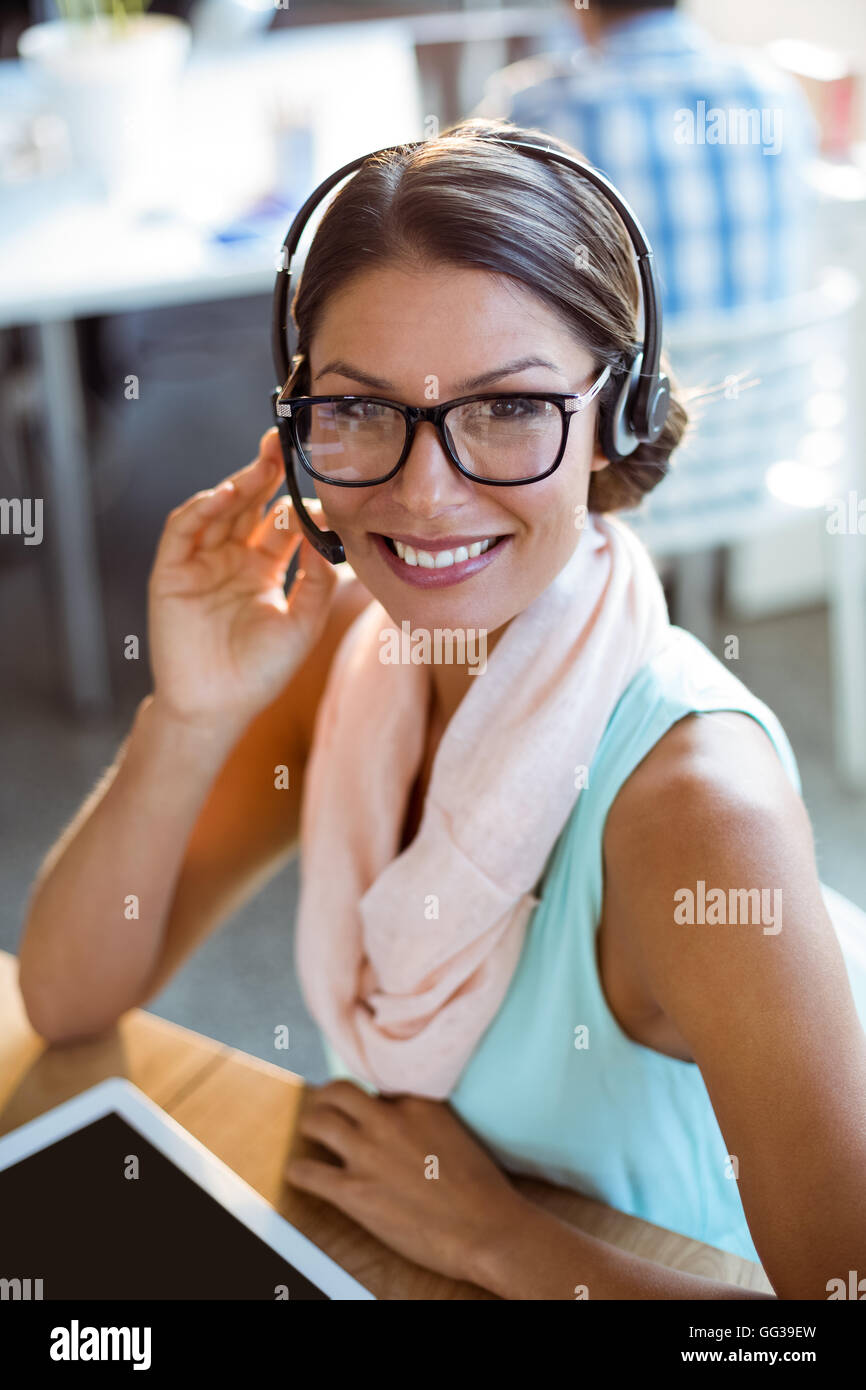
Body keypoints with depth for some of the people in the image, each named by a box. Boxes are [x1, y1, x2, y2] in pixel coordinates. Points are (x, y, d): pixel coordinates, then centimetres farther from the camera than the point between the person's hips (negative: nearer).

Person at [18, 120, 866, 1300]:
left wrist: (492, 1235, -19)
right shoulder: (348, 638, -9)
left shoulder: (693, 793, -28)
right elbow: (67, 1001, -6)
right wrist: (189, 723, -22)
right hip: (382, 1250, 4)